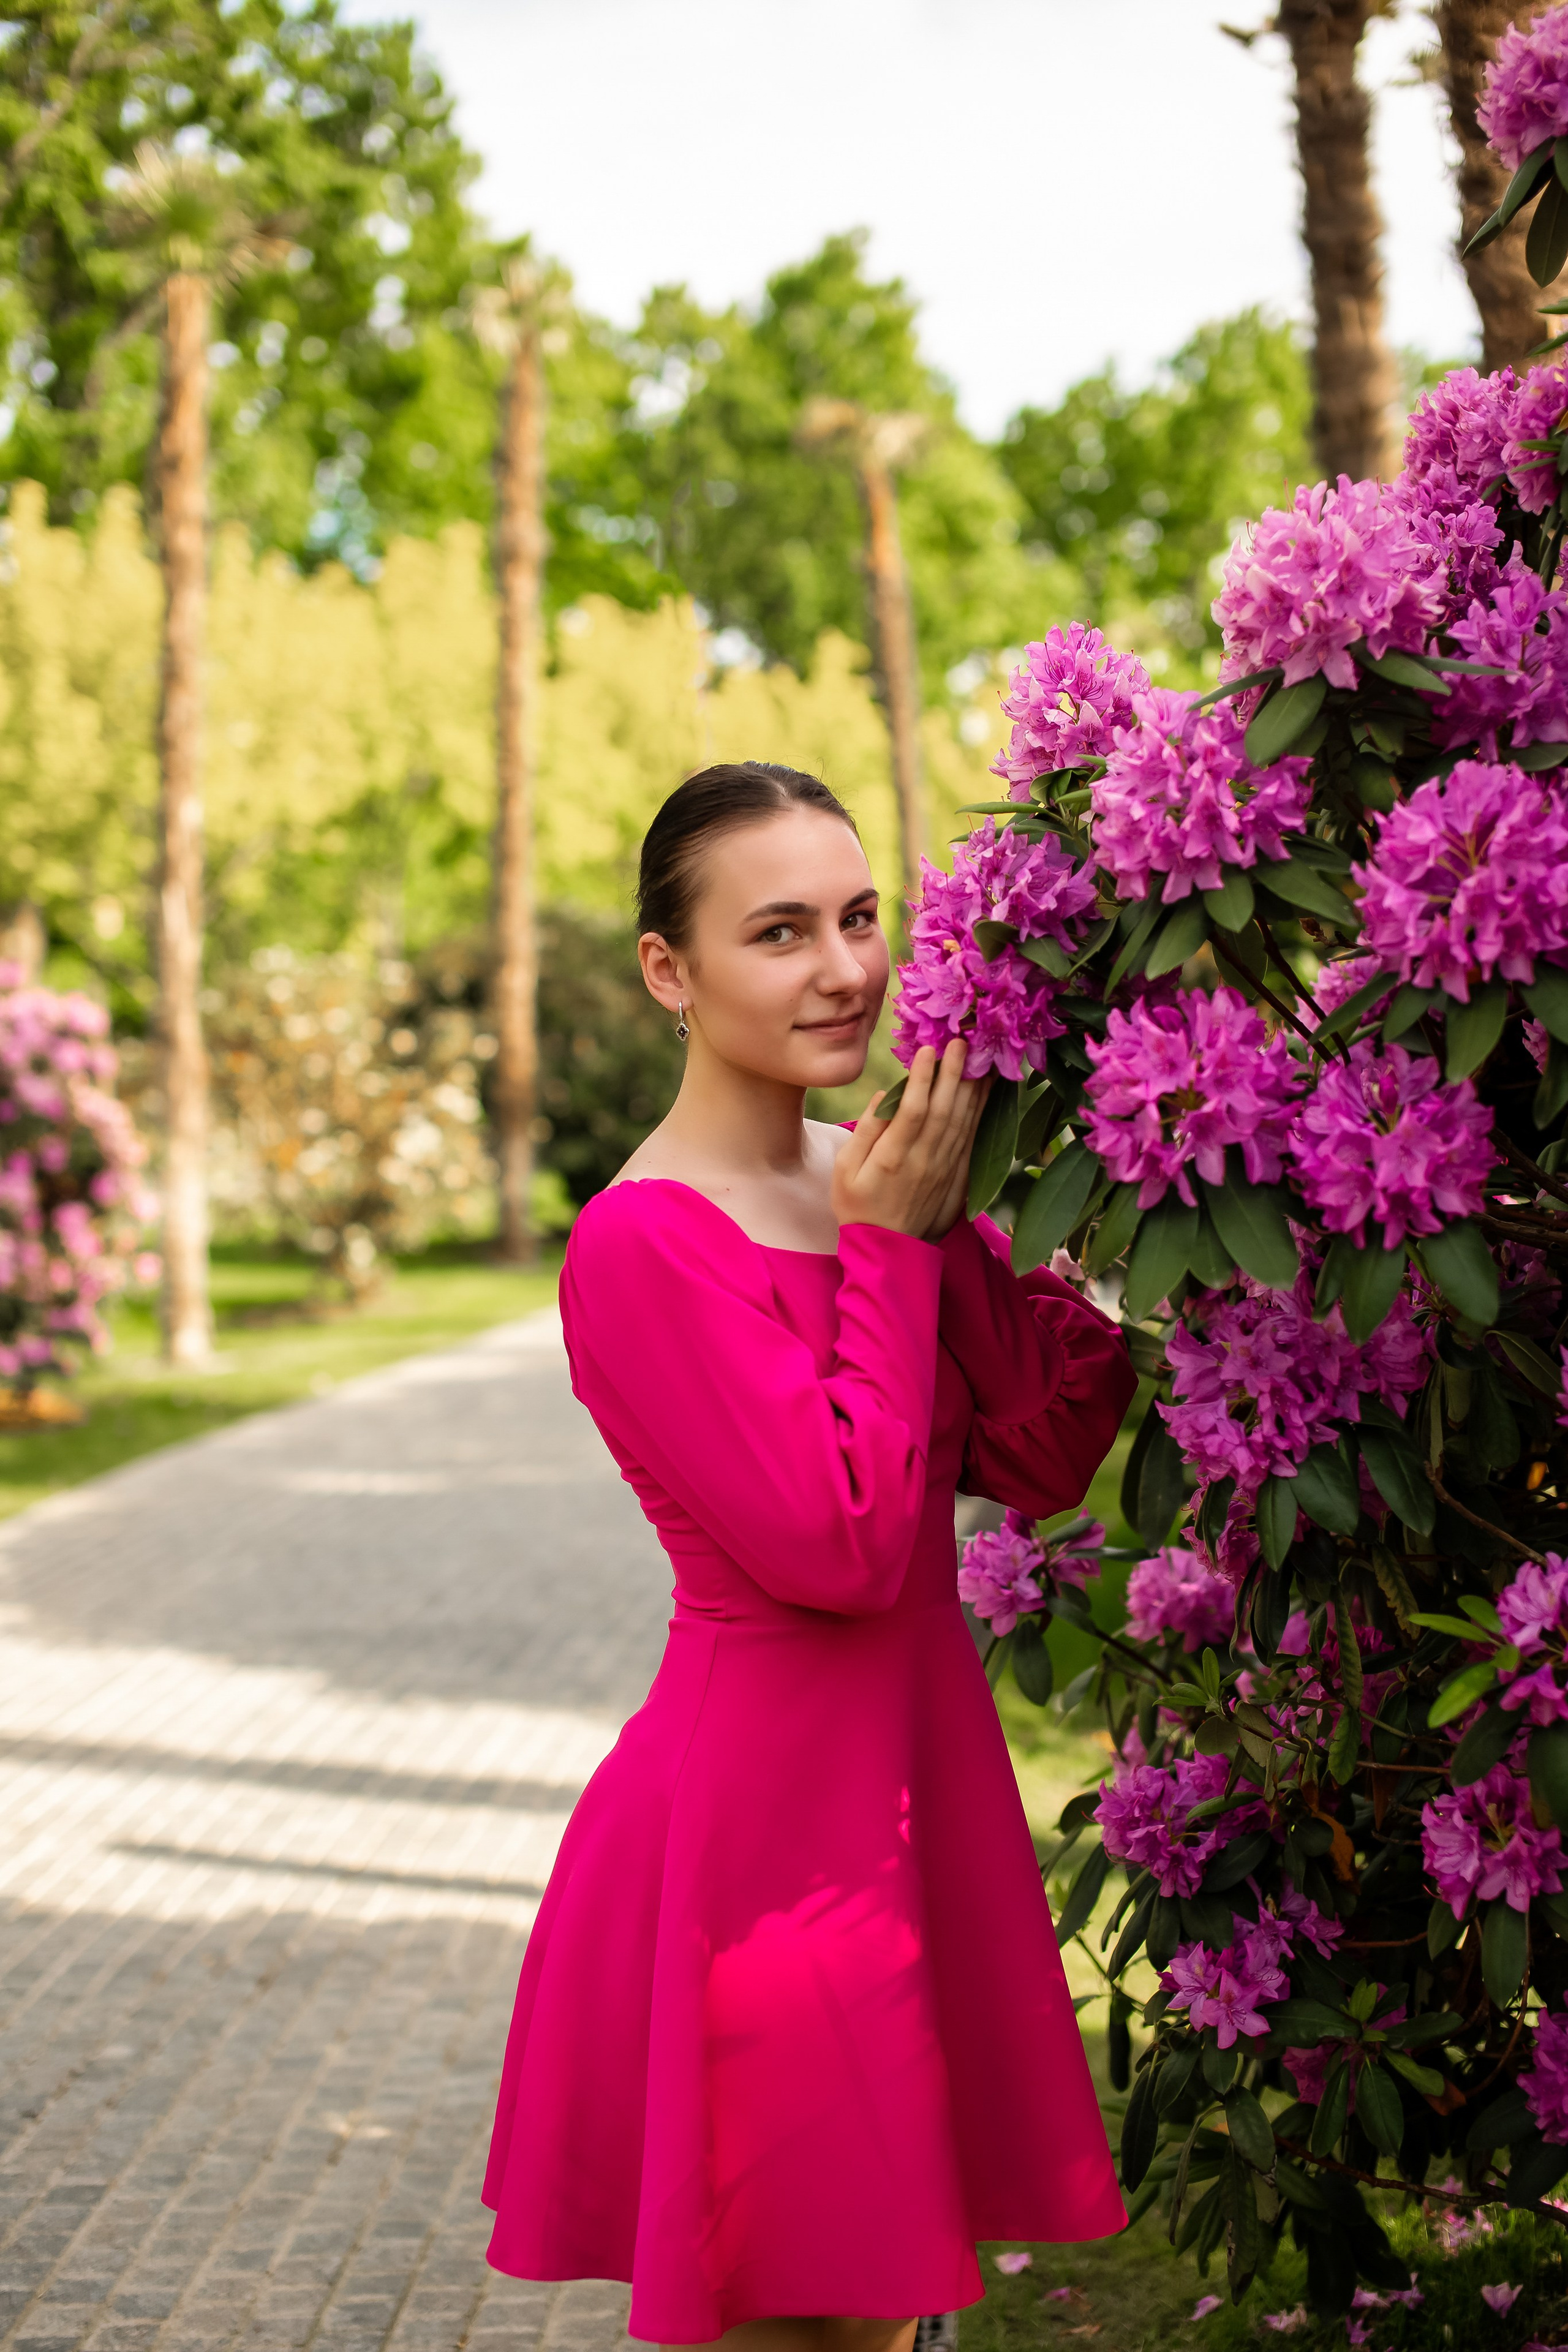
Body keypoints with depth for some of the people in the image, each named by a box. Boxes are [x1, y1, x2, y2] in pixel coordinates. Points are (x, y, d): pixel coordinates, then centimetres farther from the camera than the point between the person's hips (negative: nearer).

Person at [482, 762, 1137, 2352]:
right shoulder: (642, 1241, -18)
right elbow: (842, 1546, -23)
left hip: (916, 1786, 8)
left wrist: (946, 1224, -10)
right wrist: (892, 1247, -16)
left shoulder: (880, 1177, 5)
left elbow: (1045, 1463, 0)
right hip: (758, 1813, -7)